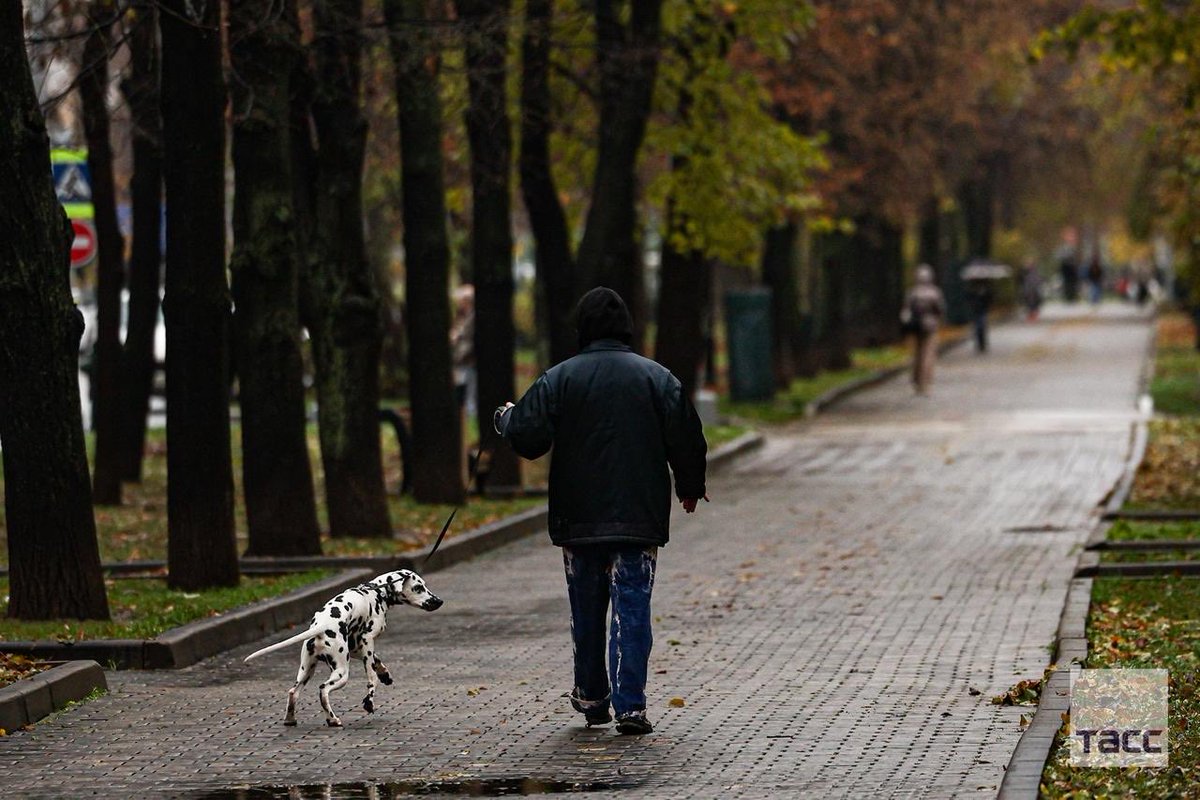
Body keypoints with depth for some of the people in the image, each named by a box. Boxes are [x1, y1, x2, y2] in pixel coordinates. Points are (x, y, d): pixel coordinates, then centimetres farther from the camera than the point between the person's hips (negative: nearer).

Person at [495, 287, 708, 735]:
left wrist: (506, 417, 16)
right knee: (632, 609, -1)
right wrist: (690, 488, 20)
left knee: (586, 610, 14)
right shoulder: (658, 378, 0)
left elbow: (527, 438, -7)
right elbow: (687, 441, 2)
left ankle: (592, 697, 25)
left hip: (578, 521, 1)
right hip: (640, 518, 0)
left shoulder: (559, 379, -4)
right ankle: (630, 704, -10)